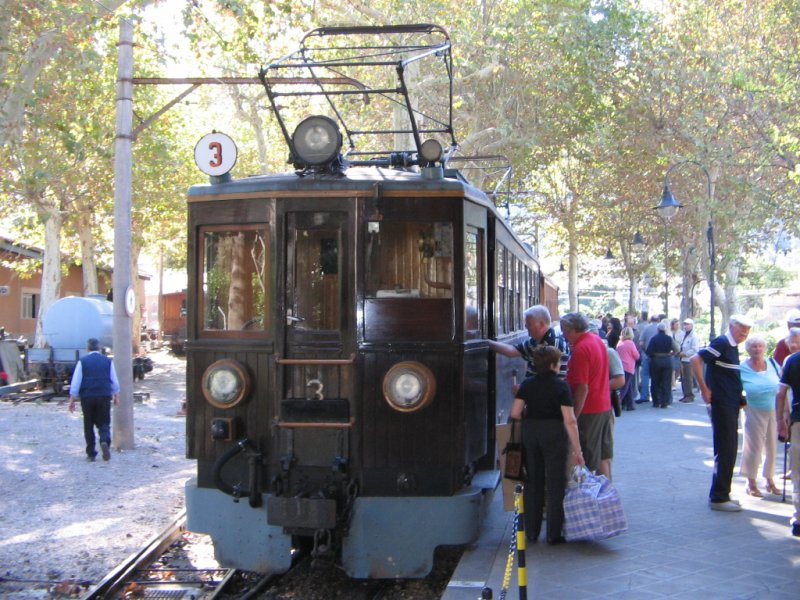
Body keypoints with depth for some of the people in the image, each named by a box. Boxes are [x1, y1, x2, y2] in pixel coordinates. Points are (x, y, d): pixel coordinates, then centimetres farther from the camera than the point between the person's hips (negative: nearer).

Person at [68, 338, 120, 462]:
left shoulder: (82, 361, 2)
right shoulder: (108, 361, 5)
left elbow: (75, 382, -1)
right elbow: (114, 381, 10)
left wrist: (72, 399, 2)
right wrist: (116, 396, 23)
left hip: (87, 397, 0)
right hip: (104, 397, 0)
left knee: (88, 425, 9)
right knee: (104, 423, 6)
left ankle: (91, 454, 10)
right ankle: (105, 441, -23)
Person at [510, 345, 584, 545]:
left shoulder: (527, 384, 3)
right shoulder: (560, 386, -9)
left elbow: (515, 413, -1)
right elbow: (569, 420, -13)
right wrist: (577, 450, -11)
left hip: (530, 433, 4)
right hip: (554, 434, -4)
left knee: (533, 483, 13)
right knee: (555, 484, 5)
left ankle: (531, 532, 18)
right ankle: (554, 533, 6)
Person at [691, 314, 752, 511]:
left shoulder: (733, 346, 15)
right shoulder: (722, 343, -14)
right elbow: (696, 359, -24)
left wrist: (739, 397, 16)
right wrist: (704, 390, -22)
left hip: (730, 405, 10)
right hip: (721, 405, -10)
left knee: (728, 451, 14)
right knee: (725, 451, -7)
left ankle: (721, 494, 23)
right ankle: (718, 498, -1)